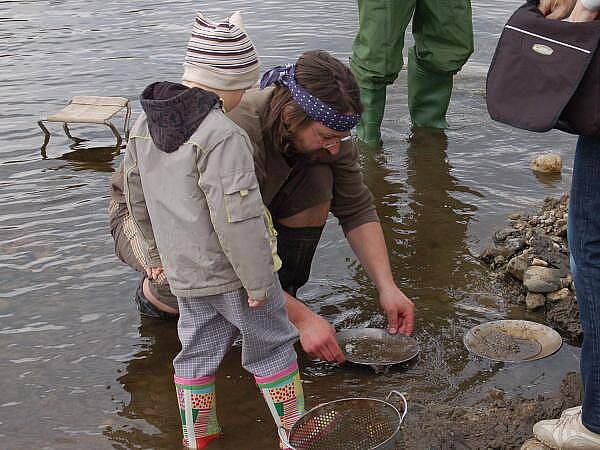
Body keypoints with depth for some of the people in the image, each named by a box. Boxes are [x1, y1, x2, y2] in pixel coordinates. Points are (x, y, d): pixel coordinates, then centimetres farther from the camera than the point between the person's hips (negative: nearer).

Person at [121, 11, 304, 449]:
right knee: (271, 345, 12)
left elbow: (137, 197, 13)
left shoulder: (145, 125, 2)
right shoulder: (223, 137, -25)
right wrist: (258, 281, -16)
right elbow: (237, 217, -26)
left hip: (183, 271, 7)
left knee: (197, 352, 20)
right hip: (232, 270, -7)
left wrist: (156, 253, 25)